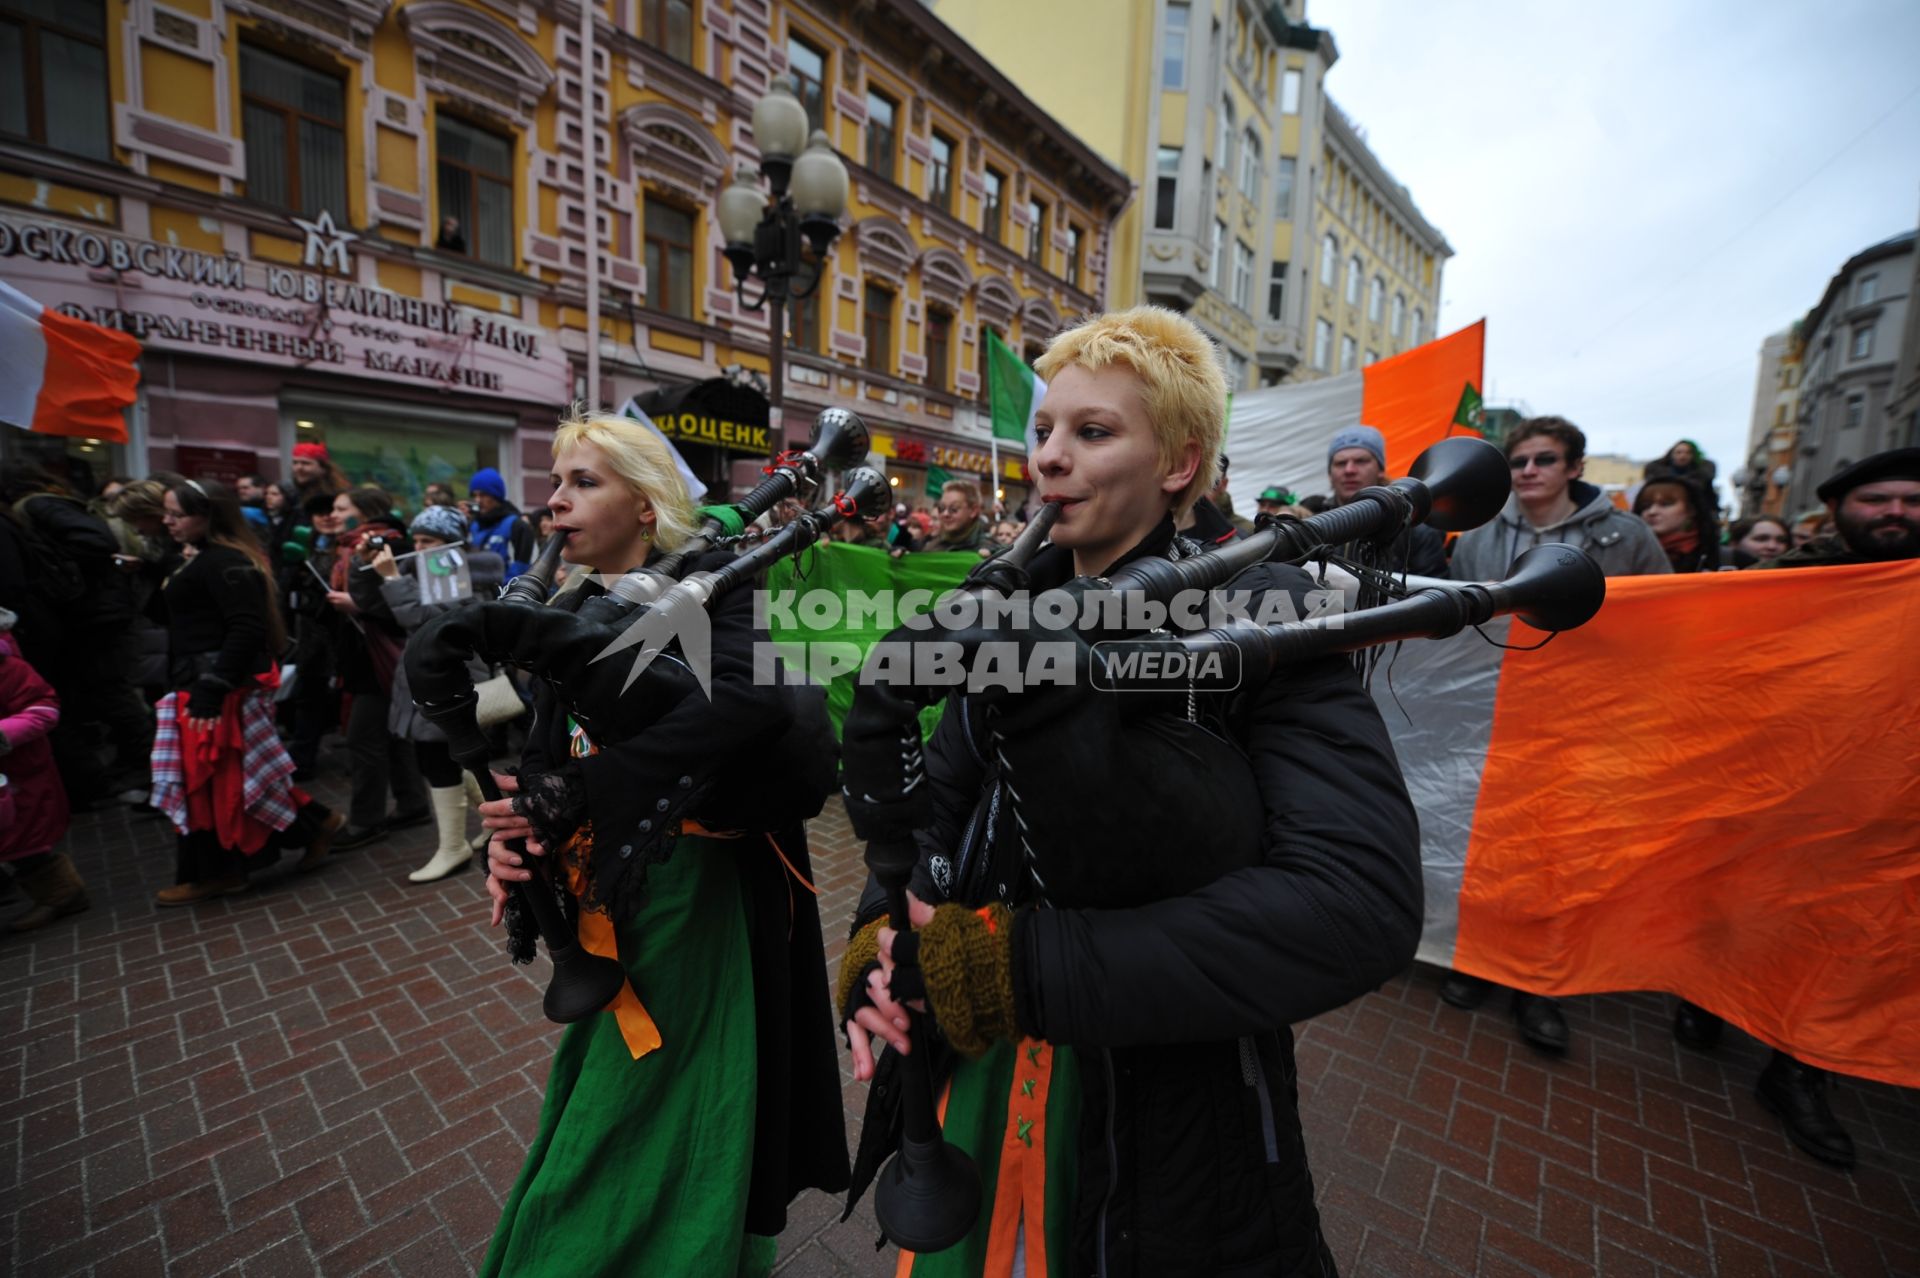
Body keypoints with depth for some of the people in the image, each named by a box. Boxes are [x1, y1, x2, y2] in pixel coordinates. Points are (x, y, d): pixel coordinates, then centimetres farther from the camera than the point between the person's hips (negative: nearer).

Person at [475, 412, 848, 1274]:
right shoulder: (570, 616, 8)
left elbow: (753, 693, -34)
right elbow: (543, 756, 8)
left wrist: (572, 790, -30)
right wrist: (508, 838, -13)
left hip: (697, 892, -7)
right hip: (609, 896, 7)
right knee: (605, 1100, 22)